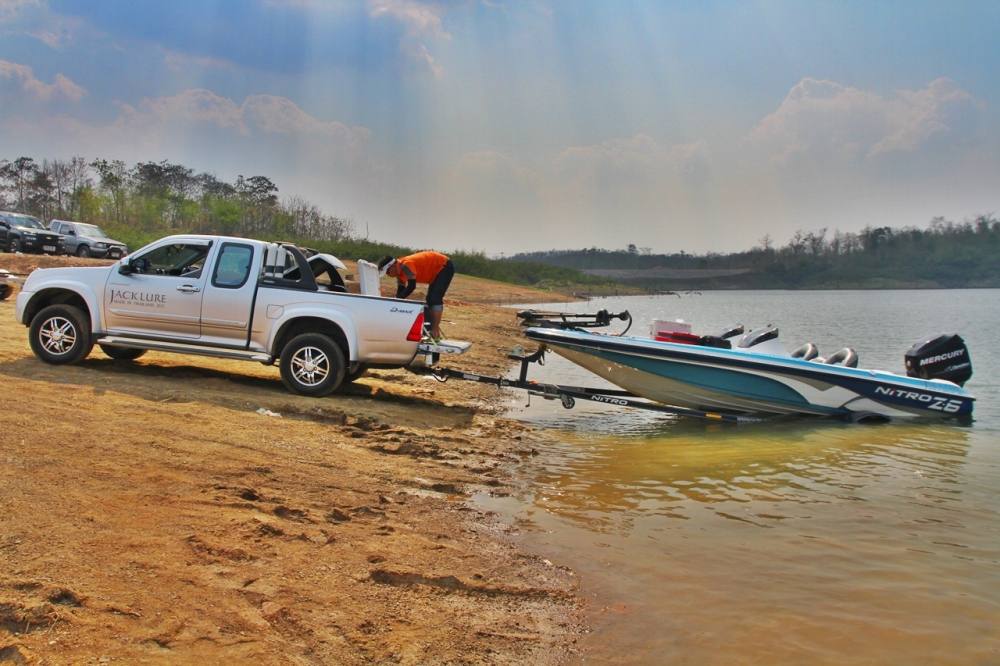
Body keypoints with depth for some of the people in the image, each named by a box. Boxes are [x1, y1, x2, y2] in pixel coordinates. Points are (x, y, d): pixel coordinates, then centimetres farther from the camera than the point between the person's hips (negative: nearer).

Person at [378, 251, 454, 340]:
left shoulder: (406, 265, -28)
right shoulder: (400, 270, 3)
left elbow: (411, 286, -33)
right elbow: (401, 290, 9)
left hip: (445, 266, -11)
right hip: (437, 270, 11)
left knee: (435, 299, -19)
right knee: (430, 299, 11)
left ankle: (435, 333, -22)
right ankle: (430, 330, 15)